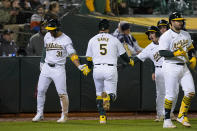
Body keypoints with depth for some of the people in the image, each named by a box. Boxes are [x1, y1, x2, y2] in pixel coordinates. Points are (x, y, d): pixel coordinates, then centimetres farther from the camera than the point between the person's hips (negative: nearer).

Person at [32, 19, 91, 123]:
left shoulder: (66, 39, -8)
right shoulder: (47, 36, 7)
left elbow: (72, 54, -14)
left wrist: (79, 66, -27)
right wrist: (42, 62, 24)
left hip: (59, 69, -5)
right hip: (46, 67, 5)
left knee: (62, 93, -7)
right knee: (40, 90, 4)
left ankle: (64, 115, 3)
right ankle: (39, 114, 15)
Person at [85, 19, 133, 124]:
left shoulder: (92, 40, 9)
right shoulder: (114, 39, 6)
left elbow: (89, 58, 13)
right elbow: (123, 55, 13)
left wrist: (87, 68, 34)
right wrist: (130, 62, 35)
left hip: (97, 69, 2)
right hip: (111, 70, -2)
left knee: (99, 94, 18)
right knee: (112, 95, 4)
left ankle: (102, 117, 8)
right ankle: (107, 97, -33)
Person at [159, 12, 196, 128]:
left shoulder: (186, 34, 14)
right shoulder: (166, 36, -9)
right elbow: (162, 52, -18)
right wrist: (176, 53, -29)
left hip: (184, 66, 7)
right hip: (171, 67, -7)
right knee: (171, 95, -6)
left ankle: (182, 116, 11)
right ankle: (167, 120, 3)